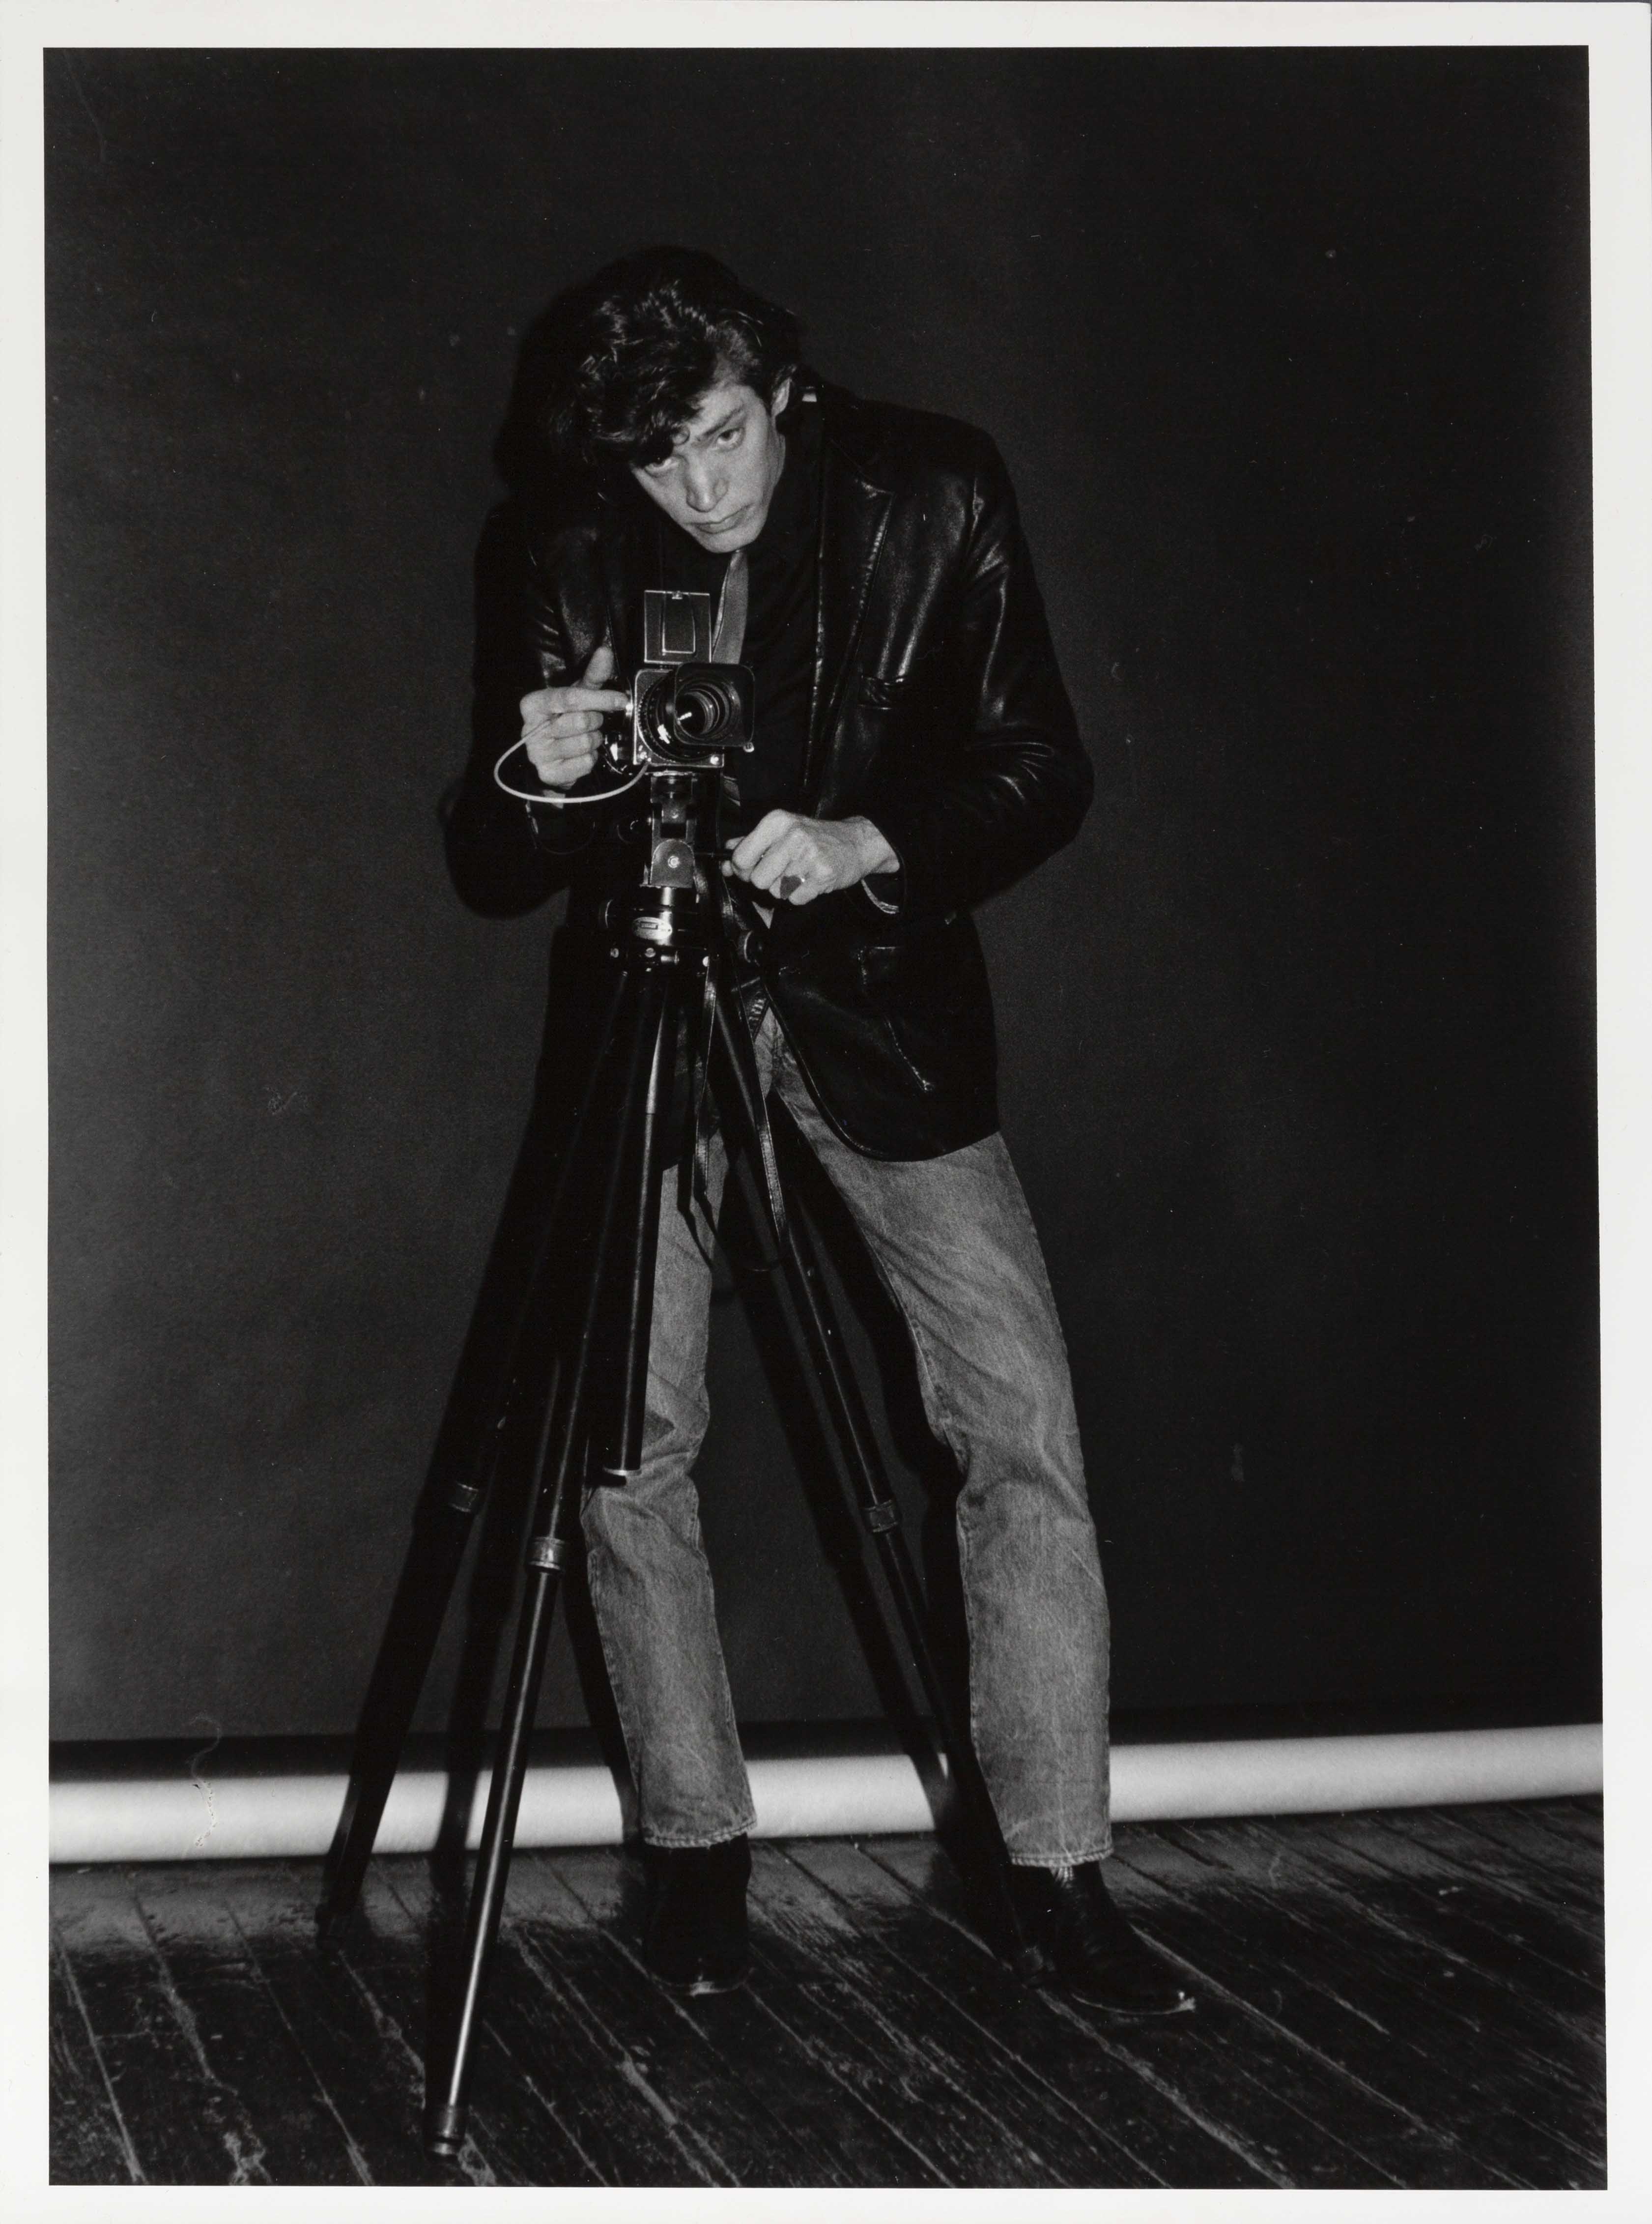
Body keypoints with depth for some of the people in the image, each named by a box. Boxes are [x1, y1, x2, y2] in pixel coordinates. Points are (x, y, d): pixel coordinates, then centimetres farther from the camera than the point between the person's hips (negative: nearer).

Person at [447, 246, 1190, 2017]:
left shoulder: (930, 499, -9)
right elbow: (495, 869, -1)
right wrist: (540, 779, -25)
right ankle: (694, 1849, 14)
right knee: (631, 1444, -4)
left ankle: (1059, 1870, 2)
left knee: (1023, 1429, -9)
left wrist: (872, 842, -25)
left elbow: (1043, 771, -7)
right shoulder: (578, 548, -6)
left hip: (879, 996, -1)